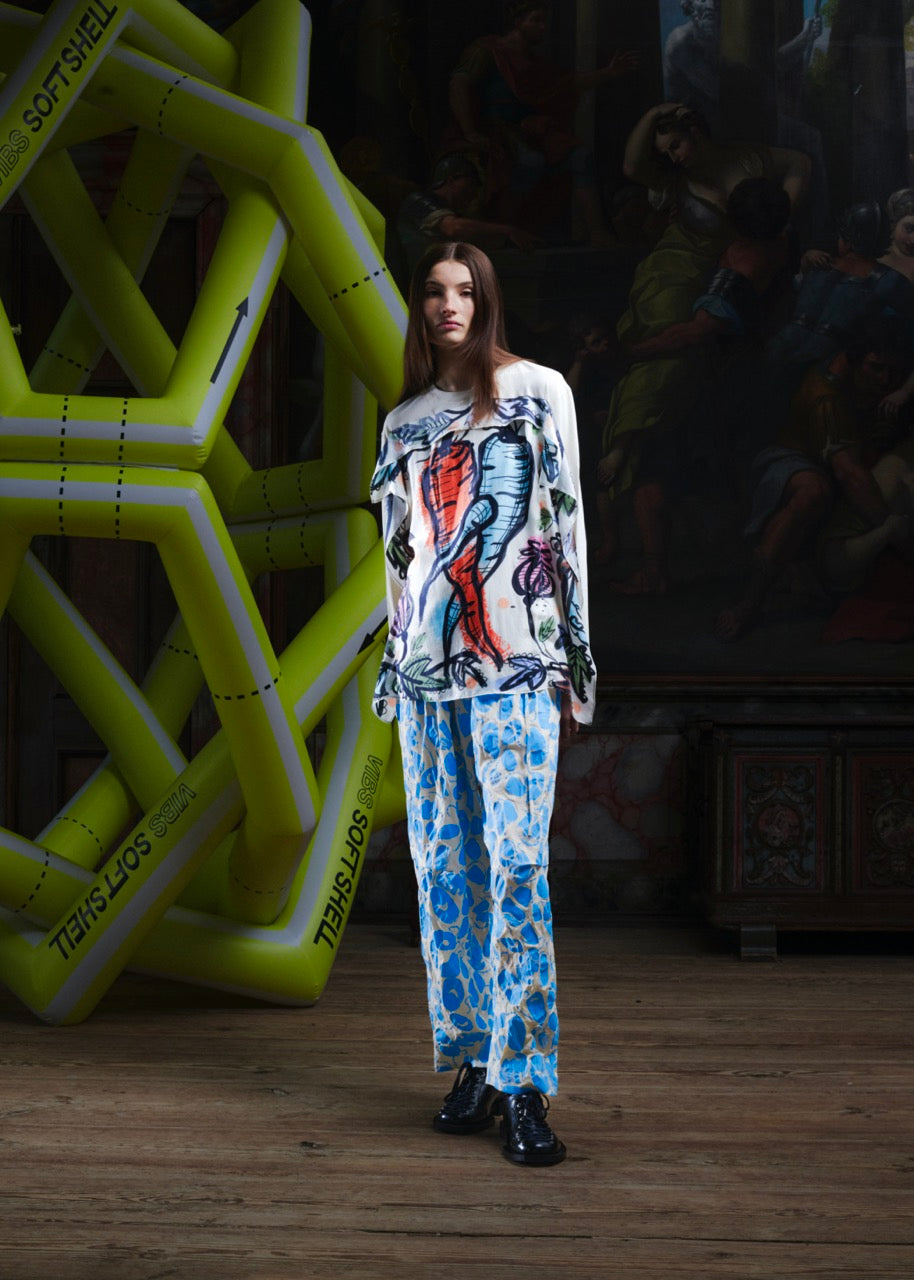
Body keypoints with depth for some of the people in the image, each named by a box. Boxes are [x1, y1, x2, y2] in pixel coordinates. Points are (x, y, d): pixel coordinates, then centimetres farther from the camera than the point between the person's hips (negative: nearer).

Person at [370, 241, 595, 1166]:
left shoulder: (538, 391, 6)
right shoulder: (403, 422, 17)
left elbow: (567, 523, 2)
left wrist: (573, 655, -3)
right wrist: (394, 665, 14)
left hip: (515, 662, -5)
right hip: (425, 668, 5)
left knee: (516, 863, -12)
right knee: (443, 866, 3)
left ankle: (523, 1085, -12)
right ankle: (473, 1061, 11)